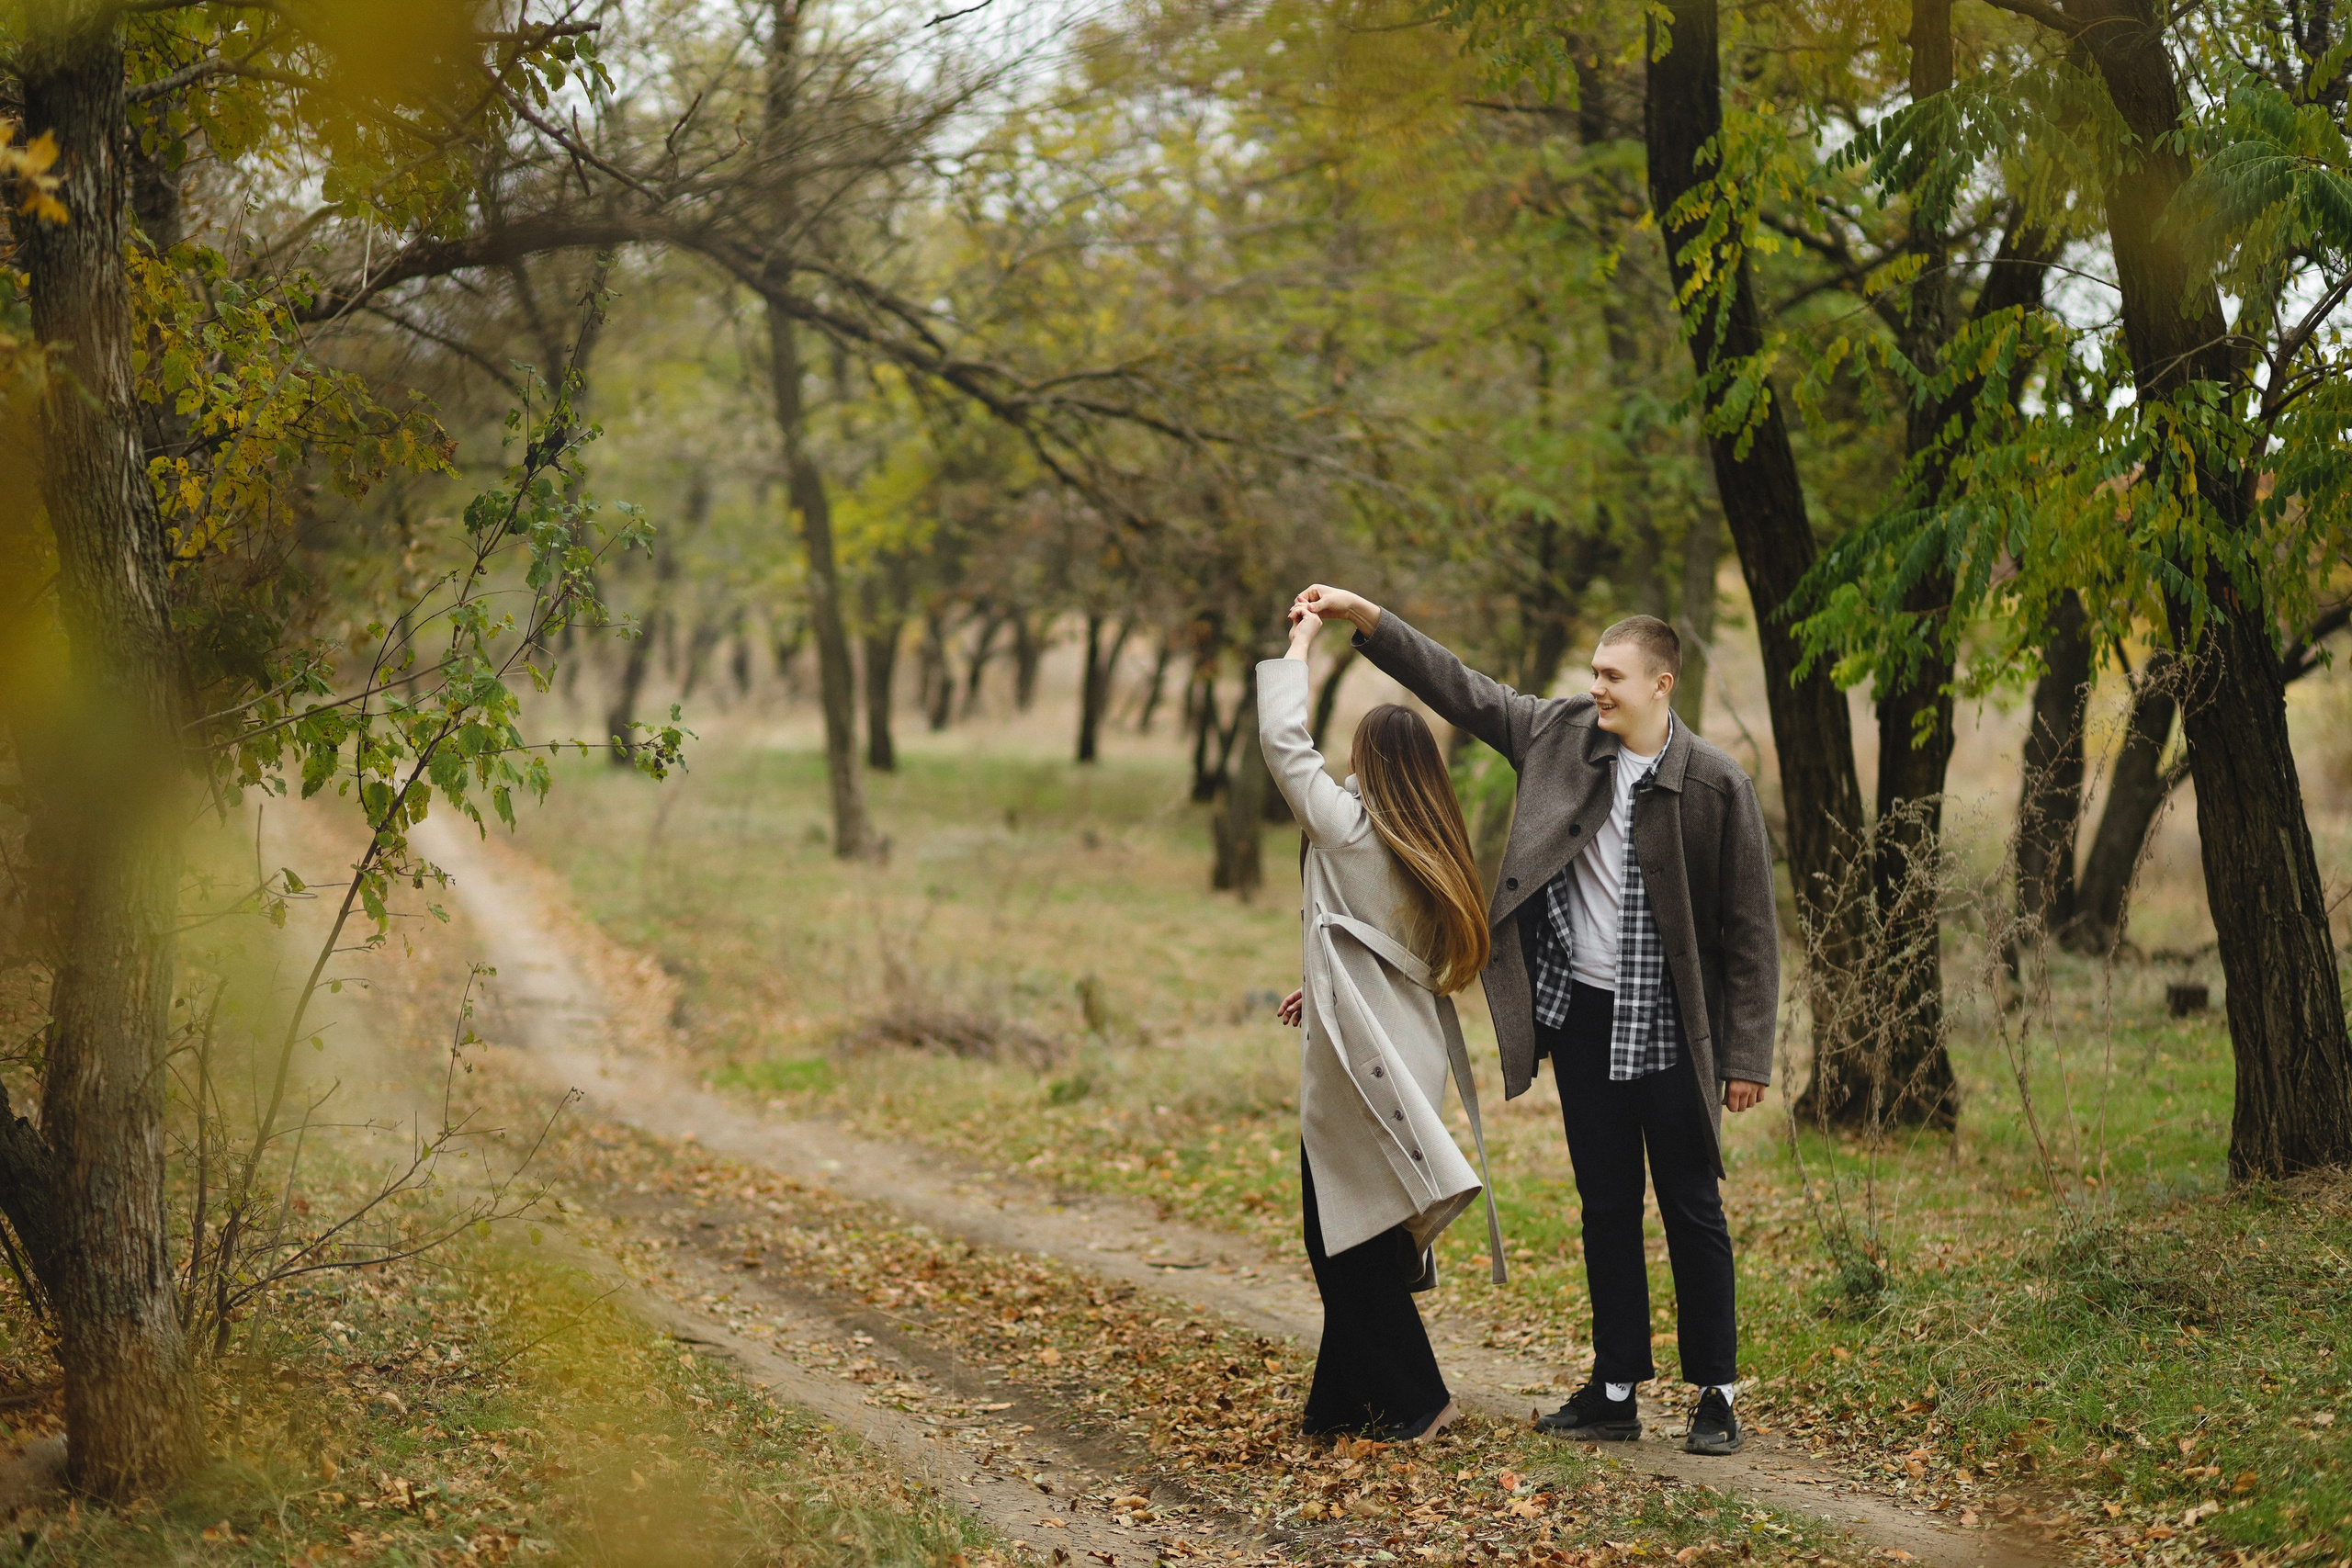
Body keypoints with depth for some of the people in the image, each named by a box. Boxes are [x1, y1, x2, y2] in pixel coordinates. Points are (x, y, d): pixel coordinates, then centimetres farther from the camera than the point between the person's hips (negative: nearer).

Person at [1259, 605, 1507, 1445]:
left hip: (1360, 1065, -8)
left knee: (1347, 1241, 0)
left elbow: (1284, 743, -5)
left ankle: (1414, 1399, 0)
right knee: (1367, 1241, 14)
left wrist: (1296, 649, 6)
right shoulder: (1436, 853, 8)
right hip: (1409, 1054, 8)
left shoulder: (1349, 829, -12)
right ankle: (1343, 1402, 20)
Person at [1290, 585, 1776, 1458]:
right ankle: (1616, 1392, 19)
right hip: (1583, 1017, 5)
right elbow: (1458, 689, 6)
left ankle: (1716, 1395, 14)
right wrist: (1364, 618, -4)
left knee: (1692, 1212, 3)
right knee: (1606, 1209, 11)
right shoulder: (1562, 734, 1)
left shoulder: (1716, 786, -12)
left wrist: (1748, 1055, -10)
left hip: (1670, 1029, -4)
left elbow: (1750, 929, -9)